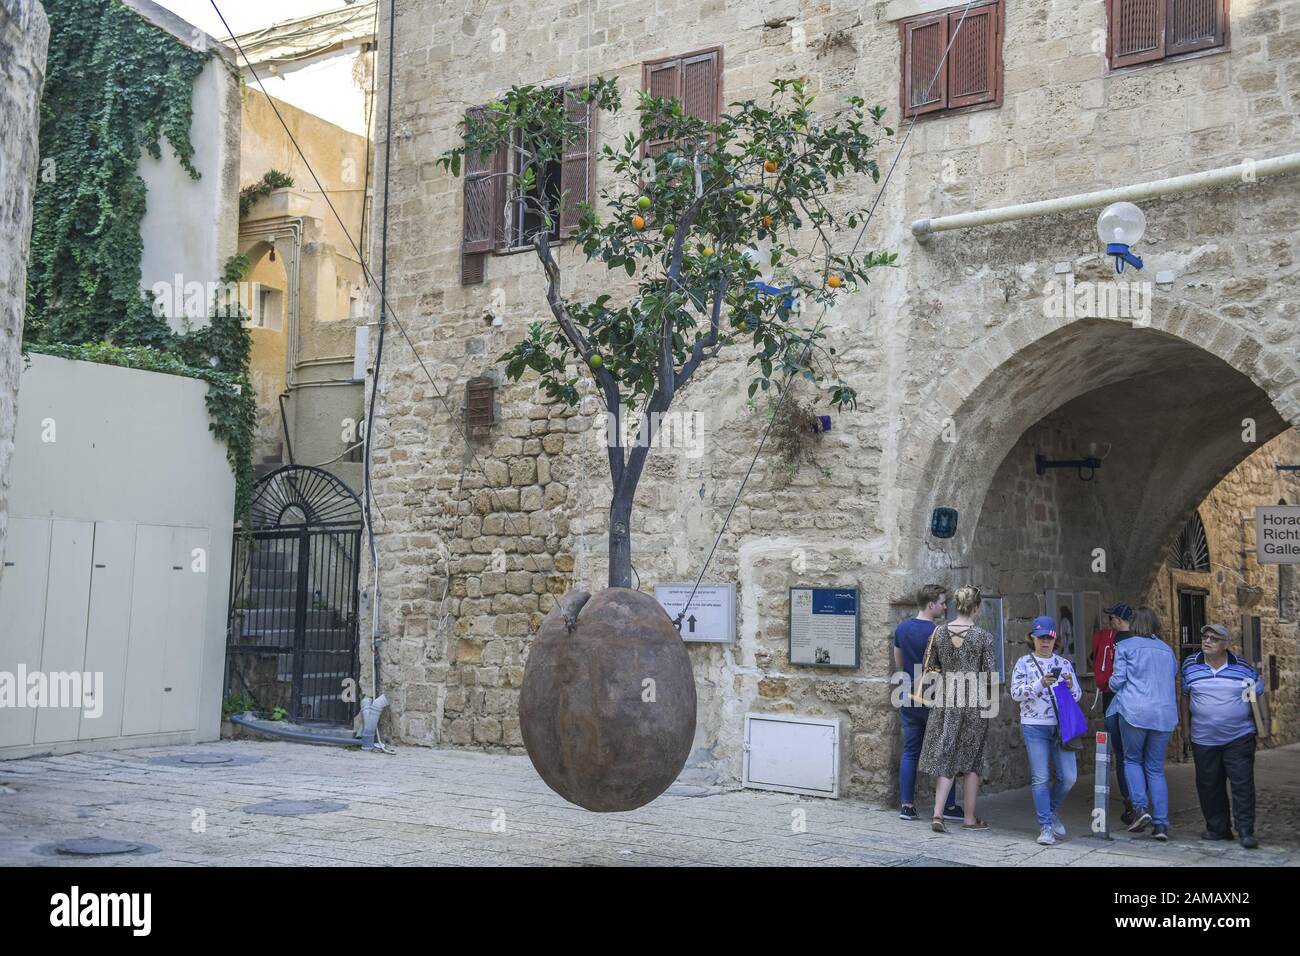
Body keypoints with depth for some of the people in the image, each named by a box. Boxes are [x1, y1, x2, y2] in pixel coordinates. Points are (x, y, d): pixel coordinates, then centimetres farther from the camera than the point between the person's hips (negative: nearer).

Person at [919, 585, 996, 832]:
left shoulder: (940, 632, 0)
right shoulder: (983, 636, -10)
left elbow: (929, 667, 6)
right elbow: (991, 676, -7)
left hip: (946, 700, 3)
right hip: (974, 702, -3)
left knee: (946, 758, 8)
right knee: (971, 760, 9)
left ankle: (937, 814, -4)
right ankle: (969, 818, 17)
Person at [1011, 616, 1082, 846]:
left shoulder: (1064, 663, 10)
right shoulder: (1024, 663, 2)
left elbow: (1077, 695, 11)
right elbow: (1016, 693, -8)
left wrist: (1070, 685, -11)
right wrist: (1040, 684, -21)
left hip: (1061, 725, 3)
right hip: (1034, 726, -3)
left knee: (1069, 776, 1)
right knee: (1040, 778, -3)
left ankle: (1053, 810, 28)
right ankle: (1046, 826, 5)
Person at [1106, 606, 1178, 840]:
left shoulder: (1125, 646, 1)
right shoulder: (1167, 650, 15)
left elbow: (1117, 681, -2)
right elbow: (1173, 680, 21)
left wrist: (1113, 685, 19)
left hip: (1135, 712, -4)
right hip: (1164, 713, 4)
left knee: (1132, 760, 13)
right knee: (1156, 768, 10)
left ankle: (1141, 807, -7)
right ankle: (1161, 823, 3)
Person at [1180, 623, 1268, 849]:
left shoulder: (1243, 667, -1)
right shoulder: (1190, 666, 2)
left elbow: (1259, 695, 8)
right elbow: (1185, 696, 12)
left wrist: (1264, 724, 2)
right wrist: (1185, 726, 12)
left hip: (1239, 739, -2)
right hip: (1203, 740, 2)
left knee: (1243, 784, -5)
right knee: (1209, 786, 8)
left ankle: (1246, 831, 1)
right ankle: (1217, 829, 20)